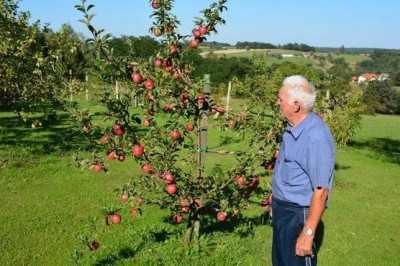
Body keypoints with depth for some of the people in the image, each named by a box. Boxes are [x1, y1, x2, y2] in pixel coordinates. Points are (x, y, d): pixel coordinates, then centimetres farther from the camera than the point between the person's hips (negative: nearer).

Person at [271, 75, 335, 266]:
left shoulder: (316, 136, -28)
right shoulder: (294, 127, 1)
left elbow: (321, 191, -26)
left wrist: (308, 233, -24)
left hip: (298, 214, -9)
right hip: (282, 208, 9)